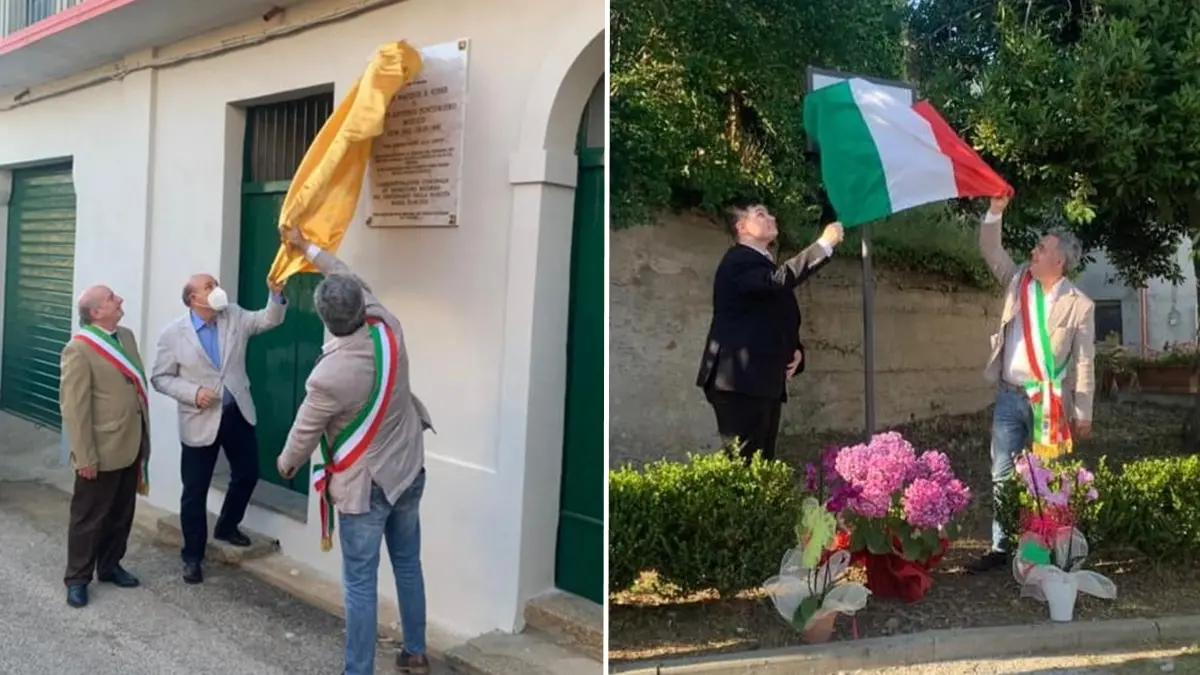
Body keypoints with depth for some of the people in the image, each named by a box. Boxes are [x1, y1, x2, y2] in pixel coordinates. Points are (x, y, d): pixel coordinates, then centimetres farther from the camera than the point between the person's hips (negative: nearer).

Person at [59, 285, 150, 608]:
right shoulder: (78, 350, -16)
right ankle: (77, 579, 20)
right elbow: (73, 407, -18)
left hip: (131, 446, 7)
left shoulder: (126, 336, 8)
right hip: (102, 451, -7)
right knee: (89, 518, 7)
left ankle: (110, 566, 34)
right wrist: (85, 456, -19)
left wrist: (144, 437, 14)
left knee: (122, 514, 18)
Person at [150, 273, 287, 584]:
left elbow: (270, 319, -8)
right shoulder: (173, 333, -9)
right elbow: (160, 378, -6)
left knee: (247, 473, 17)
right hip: (200, 421, -4)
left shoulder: (234, 317, 0)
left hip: (238, 413, 4)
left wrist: (277, 294, -27)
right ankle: (192, 556, 21)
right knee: (195, 491, 5)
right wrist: (193, 392, -21)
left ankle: (226, 526, 43)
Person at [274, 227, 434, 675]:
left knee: (361, 583, 6)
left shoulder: (329, 375, -27)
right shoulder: (388, 327, -14)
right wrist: (307, 247, 18)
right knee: (408, 565, 20)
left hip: (363, 485, -6)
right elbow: (353, 280, 5)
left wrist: (285, 464, 13)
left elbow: (305, 433, -10)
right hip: (409, 470, 6)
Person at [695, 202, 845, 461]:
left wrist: (796, 350, 8)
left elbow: (780, 321, 28)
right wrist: (824, 244, -27)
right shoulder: (739, 261, -9)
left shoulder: (764, 265, 22)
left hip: (764, 379, 10)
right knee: (743, 460, -12)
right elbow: (781, 278, -29)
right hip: (740, 380, -10)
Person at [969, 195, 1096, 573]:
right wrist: (996, 211, -8)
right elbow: (991, 250, 7)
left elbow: (1083, 362, -5)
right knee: (1003, 476, 6)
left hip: (1049, 401, -4)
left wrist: (1083, 414, -6)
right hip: (1009, 396, 4)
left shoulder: (1079, 305, -5)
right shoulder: (1018, 281, 6)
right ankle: (1000, 549, 14)